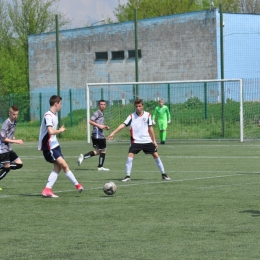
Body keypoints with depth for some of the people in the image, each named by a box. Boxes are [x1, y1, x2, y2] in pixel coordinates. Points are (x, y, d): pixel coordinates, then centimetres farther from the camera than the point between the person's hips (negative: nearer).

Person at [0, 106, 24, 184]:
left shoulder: (14, 122, 7)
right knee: (7, 168, -8)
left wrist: (14, 138, 0)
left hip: (8, 148, 8)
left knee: (19, 164, 6)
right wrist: (16, 141, -19)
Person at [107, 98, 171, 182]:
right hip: (136, 141, -1)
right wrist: (113, 133, -23)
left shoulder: (147, 115, 1)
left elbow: (150, 128, 8)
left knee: (156, 155, 0)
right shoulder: (132, 116, -3)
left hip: (147, 140, 1)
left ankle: (163, 174, 13)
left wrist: (154, 140, 9)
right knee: (130, 155, -16)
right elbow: (123, 124, -12)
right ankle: (128, 176, -8)